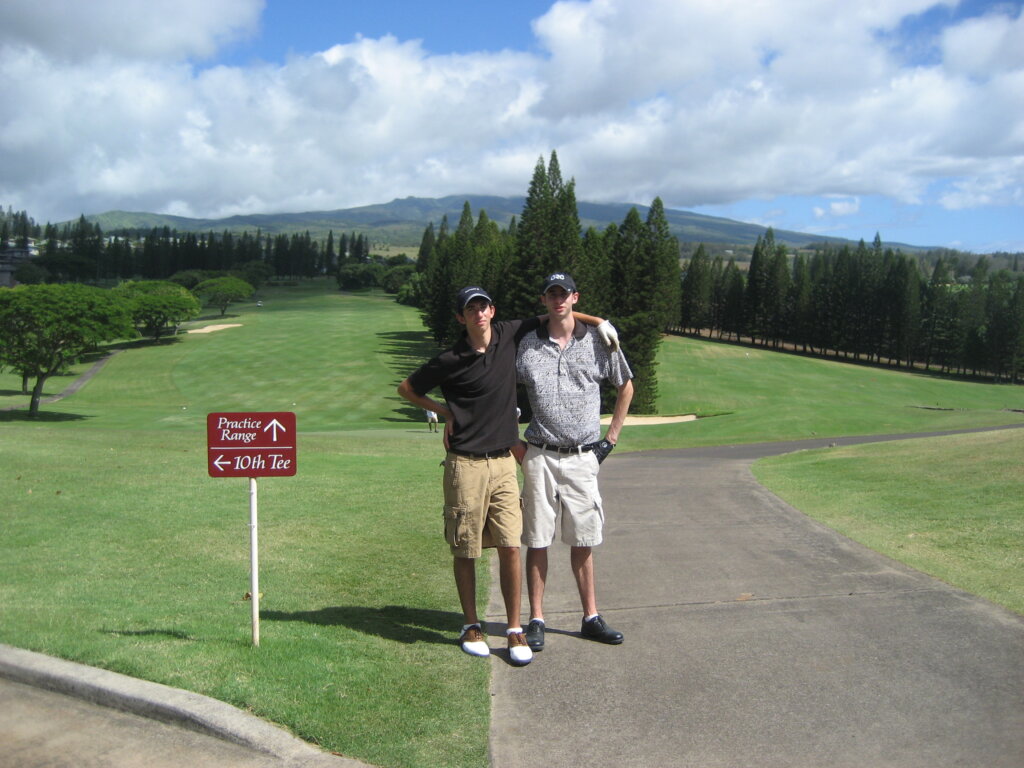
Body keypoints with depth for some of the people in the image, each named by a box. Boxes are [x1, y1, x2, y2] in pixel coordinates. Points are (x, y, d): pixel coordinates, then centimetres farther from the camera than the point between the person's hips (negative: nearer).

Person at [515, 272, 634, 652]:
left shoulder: (599, 343, 3)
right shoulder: (526, 346, 1)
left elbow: (625, 387, 15)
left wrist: (611, 438, 10)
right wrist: (514, 442, 2)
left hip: (583, 457, 1)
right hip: (540, 457, -1)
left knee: (583, 542, 8)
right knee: (537, 541, 3)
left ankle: (591, 618, 19)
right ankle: (536, 620, 12)